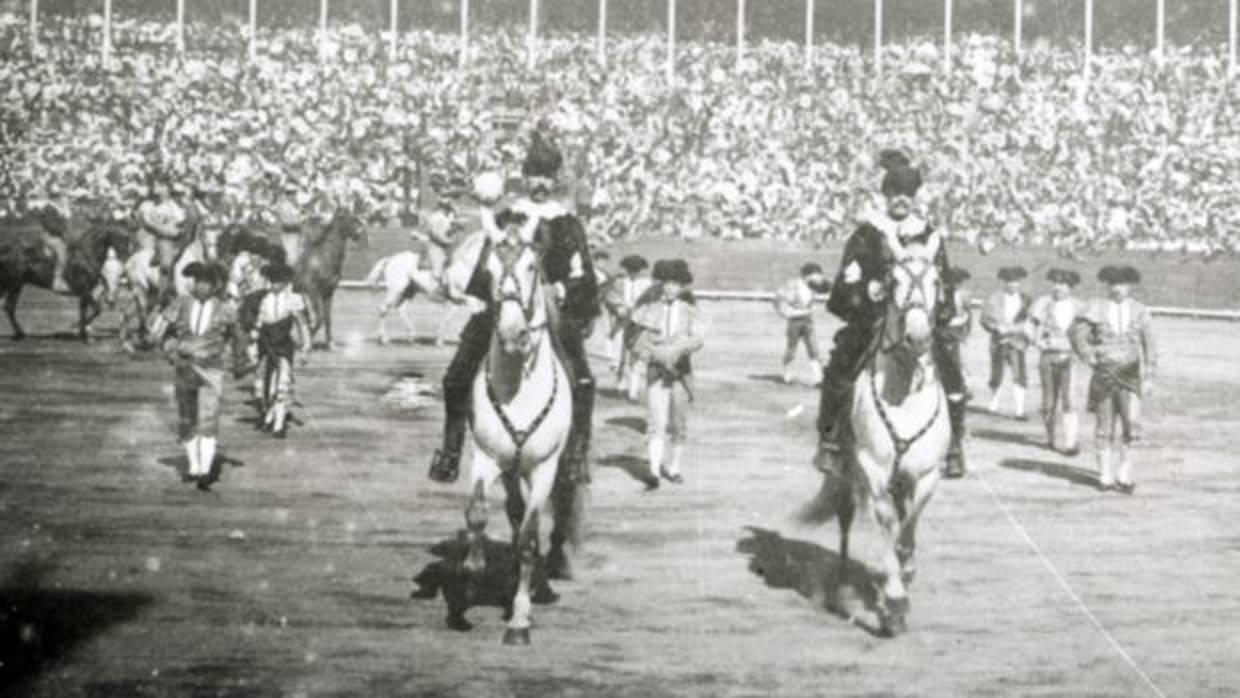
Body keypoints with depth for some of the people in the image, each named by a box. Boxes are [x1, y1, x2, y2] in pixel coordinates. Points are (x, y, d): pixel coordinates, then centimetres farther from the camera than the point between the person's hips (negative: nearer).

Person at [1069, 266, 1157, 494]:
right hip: (1104, 374, 0)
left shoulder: (1140, 312, 3)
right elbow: (1076, 332, 3)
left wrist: (1149, 378, -2)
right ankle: (1105, 475, 14)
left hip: (1130, 374, 0)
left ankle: (1124, 472, 1)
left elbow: (1150, 347, 4)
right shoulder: (1096, 308, 1)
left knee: (1131, 421, -13)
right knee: (1105, 425, 4)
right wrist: (1090, 358, -5)